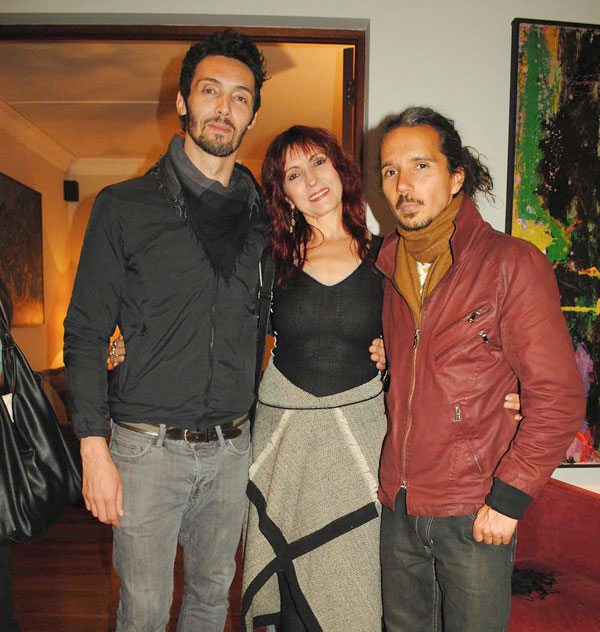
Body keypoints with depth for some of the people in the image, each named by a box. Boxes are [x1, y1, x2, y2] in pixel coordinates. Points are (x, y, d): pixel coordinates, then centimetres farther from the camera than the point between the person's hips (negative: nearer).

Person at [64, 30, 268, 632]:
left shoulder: (262, 214, 6)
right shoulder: (124, 207, -5)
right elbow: (85, 334, -5)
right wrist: (94, 449, -11)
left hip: (231, 446, 4)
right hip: (149, 446, -3)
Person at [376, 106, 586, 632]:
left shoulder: (513, 263, -11)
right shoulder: (388, 267, 5)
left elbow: (558, 395, -12)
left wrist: (509, 498, -14)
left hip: (476, 514, -5)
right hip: (398, 508, 5)